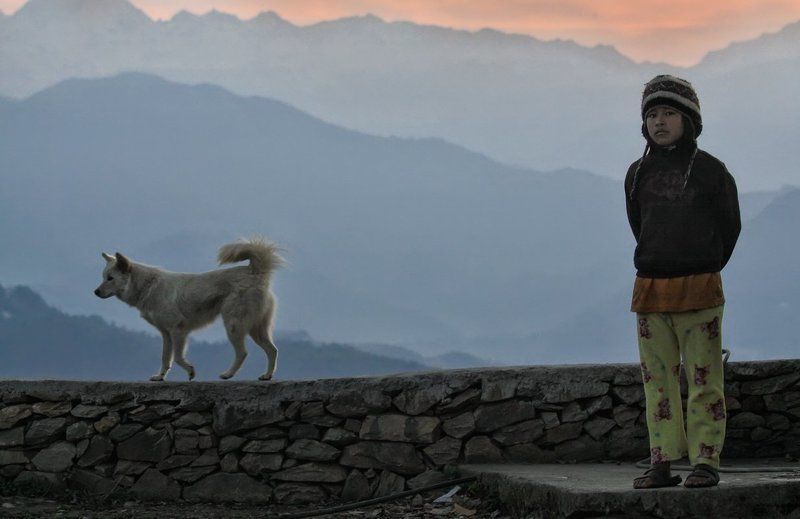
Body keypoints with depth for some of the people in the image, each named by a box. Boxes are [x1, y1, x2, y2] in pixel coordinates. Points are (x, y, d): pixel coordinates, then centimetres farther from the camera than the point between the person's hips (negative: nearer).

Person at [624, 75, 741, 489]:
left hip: (700, 290, -4)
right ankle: (662, 462, 7)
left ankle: (705, 461, -1)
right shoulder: (638, 174, 9)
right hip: (650, 291, 4)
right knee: (657, 378, 4)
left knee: (704, 378, -4)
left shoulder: (712, 172, -1)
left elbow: (729, 227, 10)